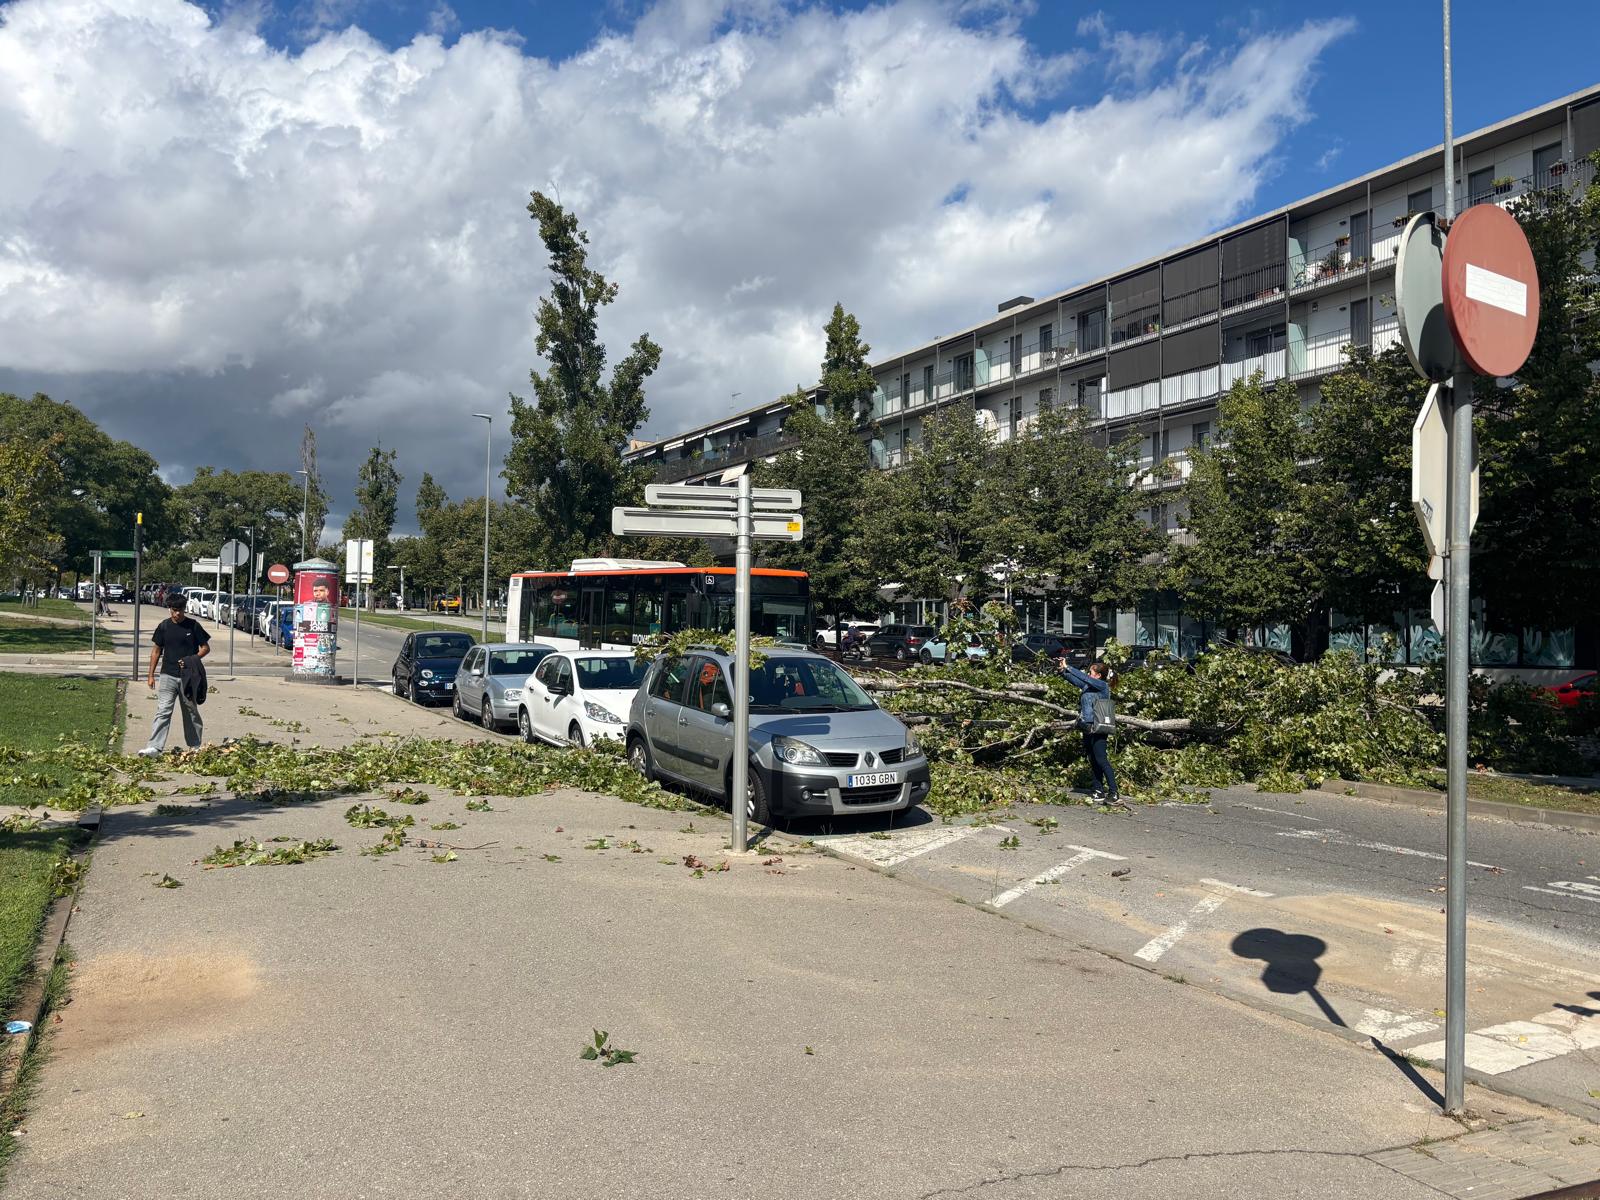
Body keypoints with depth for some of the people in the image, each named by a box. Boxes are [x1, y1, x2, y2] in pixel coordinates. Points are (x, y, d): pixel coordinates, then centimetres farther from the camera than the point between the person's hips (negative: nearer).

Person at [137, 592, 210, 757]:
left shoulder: (193, 626, -2)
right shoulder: (164, 626, 3)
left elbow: (206, 648, 3)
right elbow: (156, 650, 9)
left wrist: (192, 659, -15)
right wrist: (151, 675, 6)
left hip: (189, 676, -1)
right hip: (168, 675, 1)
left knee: (191, 712, 12)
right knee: (163, 711, -8)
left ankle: (195, 746, 23)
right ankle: (154, 747, -12)